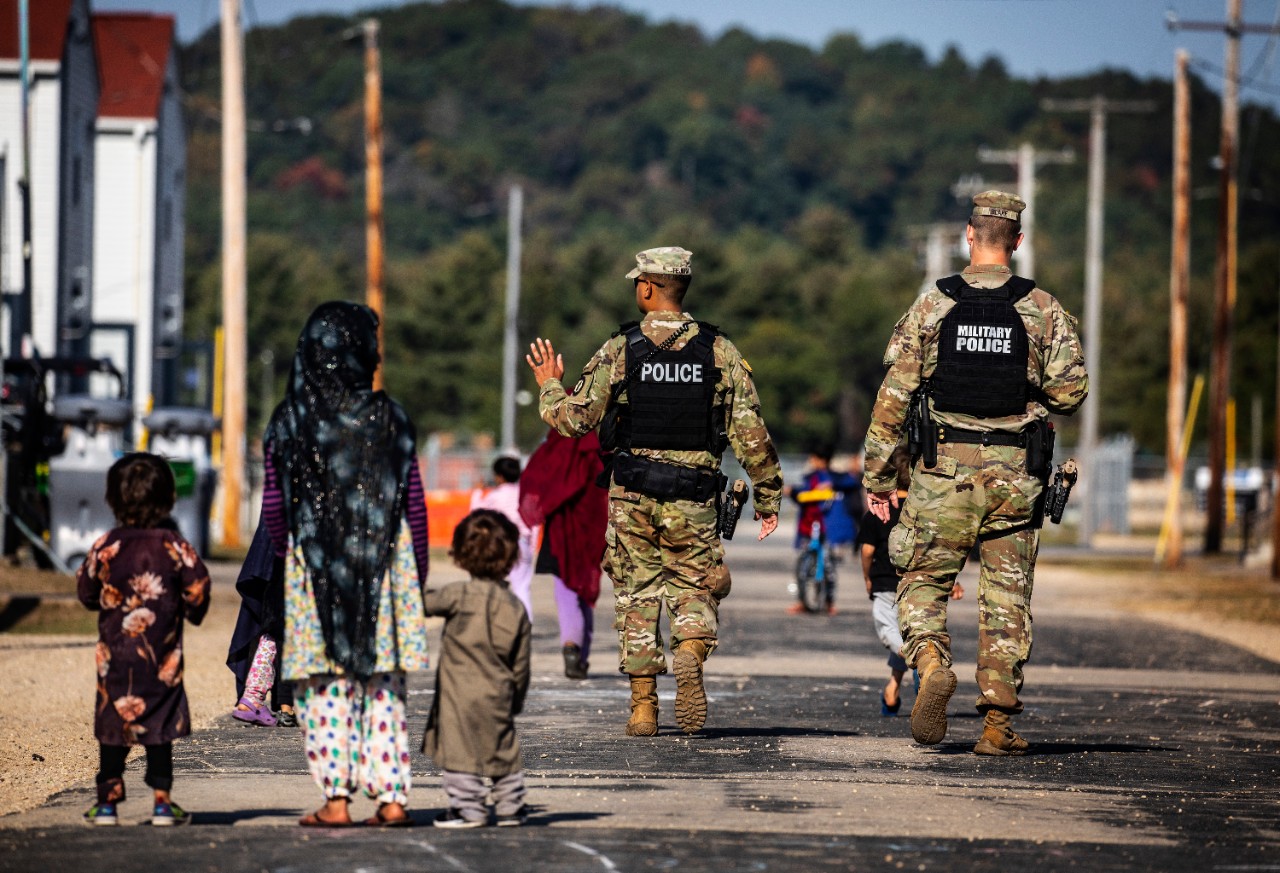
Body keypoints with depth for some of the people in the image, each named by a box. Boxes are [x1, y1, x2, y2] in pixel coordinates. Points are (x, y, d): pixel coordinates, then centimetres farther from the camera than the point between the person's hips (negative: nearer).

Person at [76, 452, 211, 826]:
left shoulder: (106, 546, -4)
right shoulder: (173, 546, -6)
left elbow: (85, 589, 3)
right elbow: (197, 586, -4)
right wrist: (191, 611, 16)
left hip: (115, 653, 0)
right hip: (162, 655, 0)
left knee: (111, 724, 7)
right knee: (159, 726, 6)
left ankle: (108, 799, 6)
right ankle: (162, 799, 5)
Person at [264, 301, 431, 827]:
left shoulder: (290, 420, -3)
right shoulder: (388, 417, -2)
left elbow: (274, 506, 0)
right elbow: (414, 503, 1)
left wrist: (289, 555, 18)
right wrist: (418, 574, 11)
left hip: (314, 566, -1)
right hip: (385, 564, 1)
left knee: (327, 687, 3)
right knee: (384, 685, 7)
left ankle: (335, 800, -1)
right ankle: (392, 797, 4)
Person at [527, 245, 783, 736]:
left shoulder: (620, 350, -4)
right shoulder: (719, 350, -1)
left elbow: (574, 419, -2)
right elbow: (750, 430, -2)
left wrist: (549, 387, 18)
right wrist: (768, 495, 5)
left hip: (633, 493, 0)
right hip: (693, 499, 0)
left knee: (637, 598, 11)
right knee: (694, 594, 11)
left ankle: (643, 707, 7)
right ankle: (690, 655, -21)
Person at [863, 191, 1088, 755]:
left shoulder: (932, 306, 0)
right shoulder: (1043, 309, 0)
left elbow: (893, 397, -2)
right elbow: (1071, 392, -5)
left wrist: (877, 477, 4)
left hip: (946, 468, -1)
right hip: (1016, 474, 1)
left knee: (924, 581, 11)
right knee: (1006, 597, 7)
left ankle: (931, 665, -18)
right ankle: (998, 724, 4)